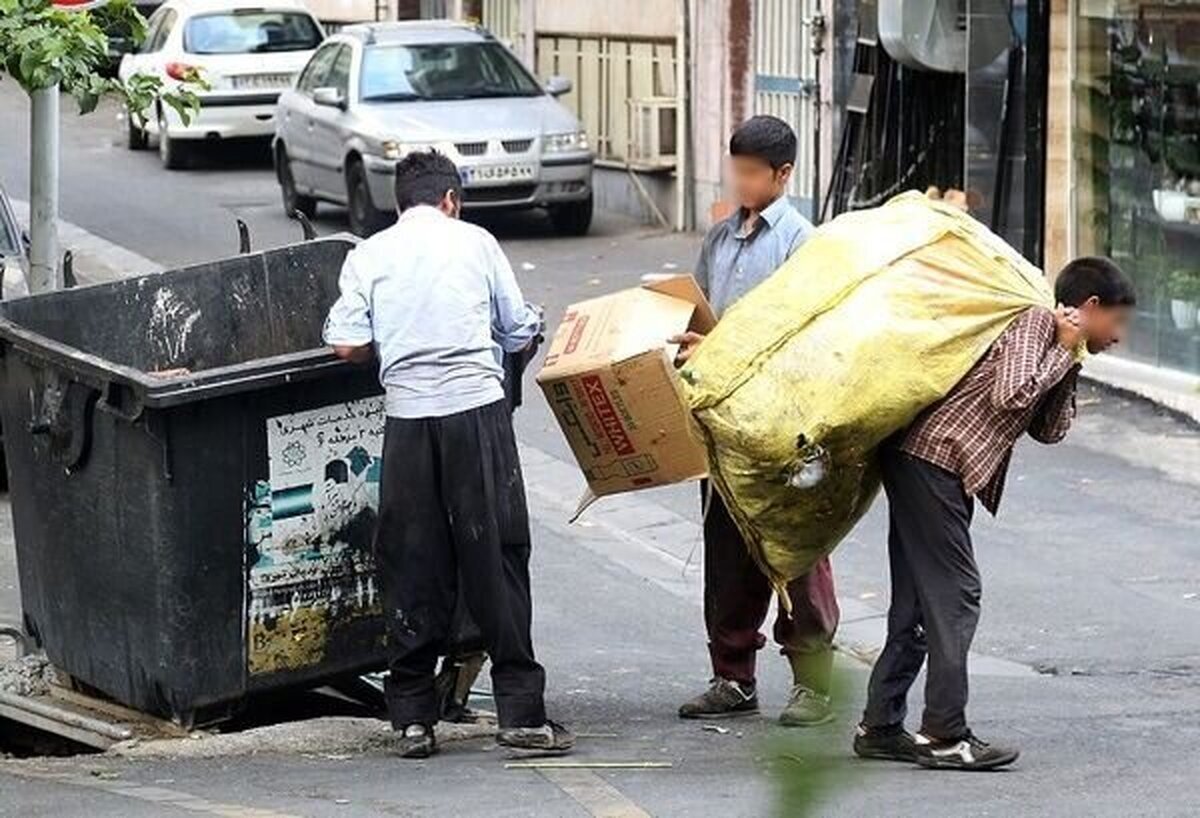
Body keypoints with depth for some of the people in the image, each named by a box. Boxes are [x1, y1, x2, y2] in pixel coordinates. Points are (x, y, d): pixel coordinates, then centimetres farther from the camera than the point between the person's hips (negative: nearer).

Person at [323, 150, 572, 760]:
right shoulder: (475, 242, 8)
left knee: (411, 566, 7)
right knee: (496, 559, 1)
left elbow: (347, 344, 1)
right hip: (477, 405, -1)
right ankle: (520, 713, -1)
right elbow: (521, 333, 10)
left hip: (408, 415, 2)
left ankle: (413, 718, 7)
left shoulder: (369, 255, 9)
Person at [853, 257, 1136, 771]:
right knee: (954, 595, -8)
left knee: (917, 601, 11)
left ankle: (880, 727, 14)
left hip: (920, 463, 10)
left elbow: (1048, 430, 17)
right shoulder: (1033, 325, -8)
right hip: (932, 460, -10)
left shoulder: (1052, 342, 21)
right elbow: (1011, 395, -23)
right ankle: (944, 735, -8)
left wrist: (1070, 364, 8)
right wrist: (1063, 353, -11)